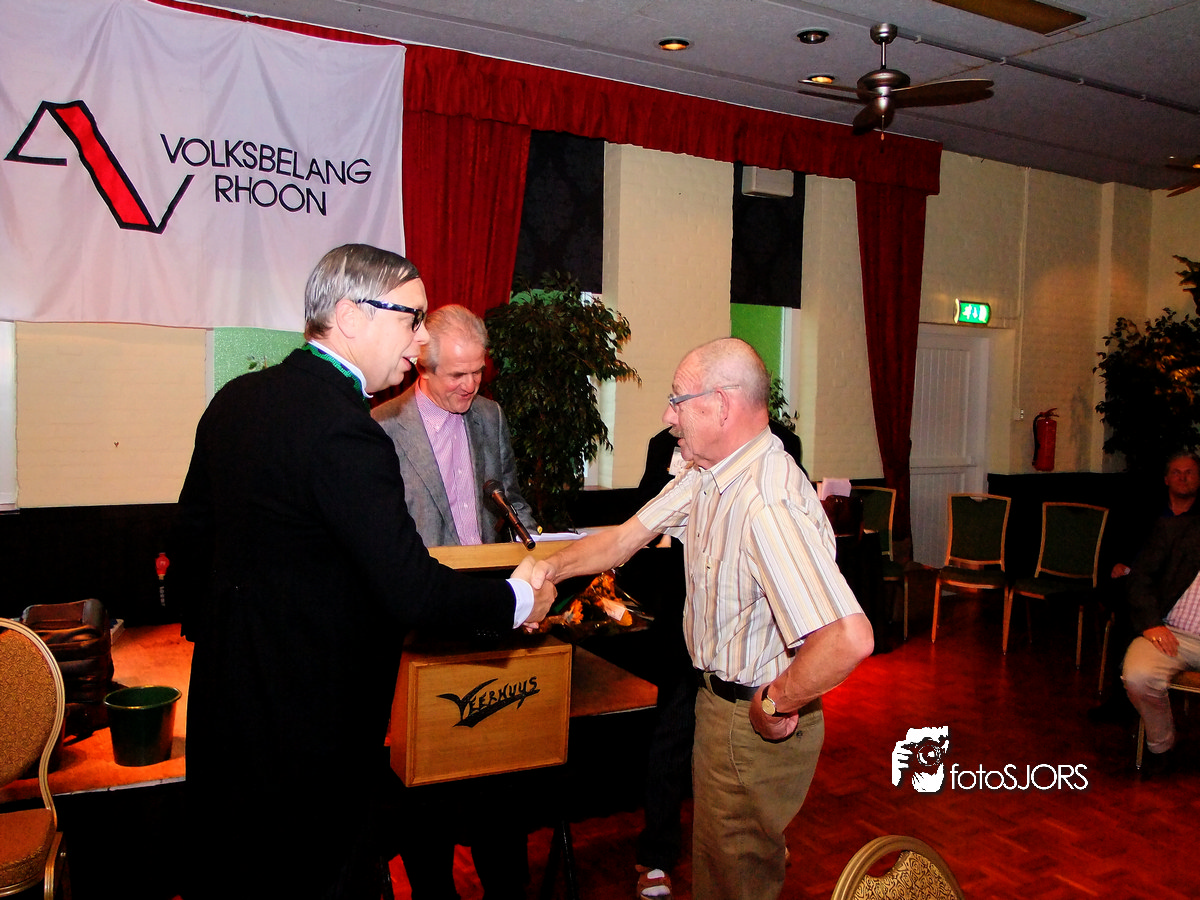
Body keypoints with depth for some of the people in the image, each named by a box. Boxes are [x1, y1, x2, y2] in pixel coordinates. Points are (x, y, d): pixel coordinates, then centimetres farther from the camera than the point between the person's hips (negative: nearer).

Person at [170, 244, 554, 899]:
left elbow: (192, 531, 12)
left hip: (222, 694, 9)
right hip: (310, 726, -9)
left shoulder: (236, 398, 2)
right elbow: (413, 593, -28)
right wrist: (518, 600, -11)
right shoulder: (344, 431, -26)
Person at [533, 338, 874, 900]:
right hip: (718, 701, 9)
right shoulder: (706, 475, -1)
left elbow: (850, 639, -43)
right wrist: (549, 569, 2)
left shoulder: (768, 505, -33)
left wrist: (777, 705, -28)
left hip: (754, 726, -9)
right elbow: (627, 536, 10)